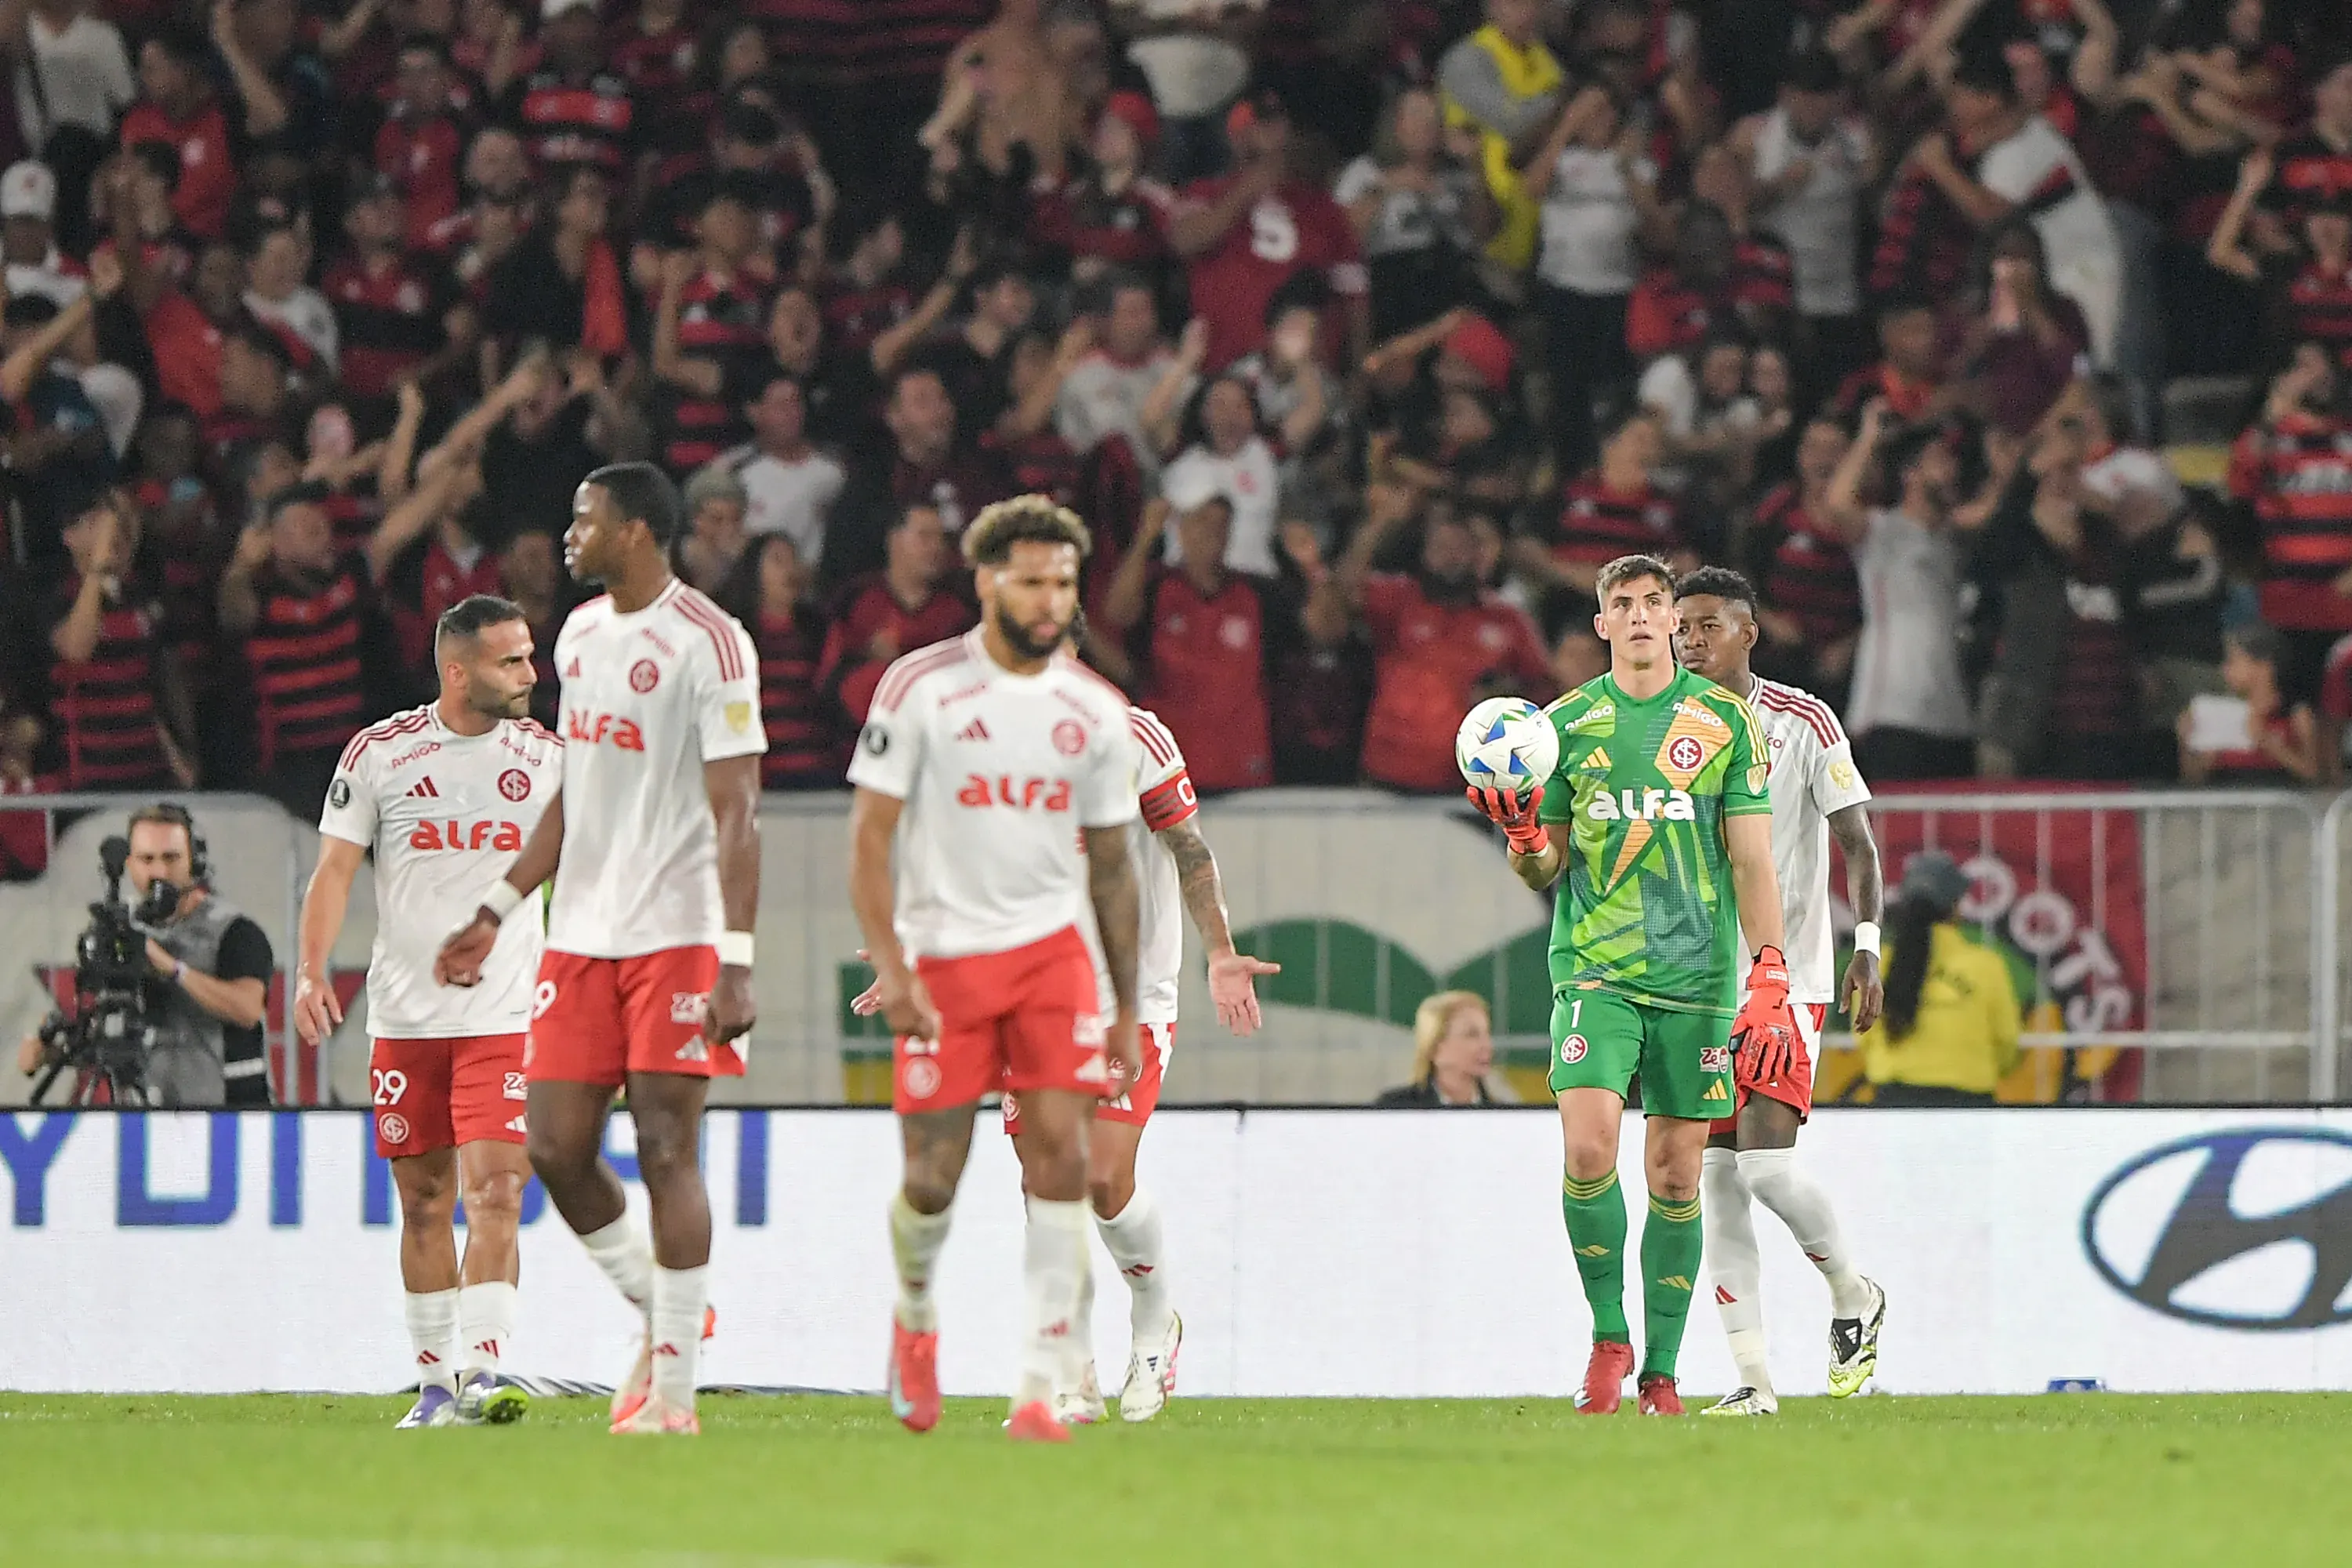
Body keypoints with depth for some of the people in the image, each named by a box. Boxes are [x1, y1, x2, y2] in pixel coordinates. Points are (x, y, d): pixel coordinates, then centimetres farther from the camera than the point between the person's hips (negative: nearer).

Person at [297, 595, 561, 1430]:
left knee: (494, 1190, -14)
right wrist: (312, 972, -11)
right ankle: (434, 1384, 16)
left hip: (505, 1016, 0)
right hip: (405, 1015, 0)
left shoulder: (546, 756, 4)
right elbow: (335, 867, 1)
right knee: (424, 1202, 6)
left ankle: (480, 1373, -18)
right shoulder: (378, 752, -1)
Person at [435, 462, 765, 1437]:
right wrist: (498, 910, 23)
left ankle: (672, 1392, -3)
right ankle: (665, 1313, 22)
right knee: (557, 1148, 2)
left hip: (677, 934, -7)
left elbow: (736, 812, -15)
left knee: (667, 1148, -7)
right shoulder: (579, 635, 14)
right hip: (580, 934, 7)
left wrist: (736, 959, -21)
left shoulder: (706, 644, -11)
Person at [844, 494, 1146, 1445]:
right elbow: (869, 838, -6)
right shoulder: (921, 688, -5)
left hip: (1051, 951, 2)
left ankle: (1040, 1391, -11)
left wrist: (1128, 1011, 13)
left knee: (1060, 1154, -12)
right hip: (941, 957, -2)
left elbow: (1111, 868, 13)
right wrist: (891, 967, -17)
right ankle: (916, 1314, 33)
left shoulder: (1097, 712, 6)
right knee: (934, 1179, 0)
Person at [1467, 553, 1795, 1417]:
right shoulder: (1567, 723, 7)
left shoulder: (1725, 721, 4)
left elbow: (1752, 862, 3)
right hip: (1594, 970, 0)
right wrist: (1522, 835, -12)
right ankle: (1608, 1335, 0)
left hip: (1695, 977, 0)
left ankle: (1661, 1370, 11)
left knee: (1676, 1175, 2)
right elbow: (1543, 872, 11)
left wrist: (1770, 980, -6)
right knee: (1589, 1149, -18)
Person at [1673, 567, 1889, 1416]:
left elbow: (1857, 841, -2)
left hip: (1786, 978, -4)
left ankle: (1855, 1296, 12)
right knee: (1715, 1180, -1)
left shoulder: (1805, 722, -2)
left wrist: (1867, 947, -13)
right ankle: (1753, 1378, 2)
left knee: (1766, 1163, -16)